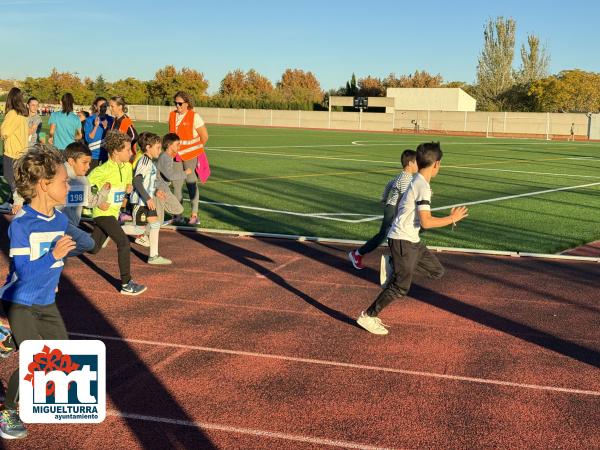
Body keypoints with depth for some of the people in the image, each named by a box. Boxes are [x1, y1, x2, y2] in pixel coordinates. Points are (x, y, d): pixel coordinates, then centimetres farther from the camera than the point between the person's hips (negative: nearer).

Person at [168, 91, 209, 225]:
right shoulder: (172, 115, 7)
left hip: (190, 155, -5)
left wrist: (195, 149, 4)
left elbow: (204, 136, -7)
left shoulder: (194, 116, -11)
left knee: (191, 184, -1)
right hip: (176, 155, 5)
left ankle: (194, 215, 6)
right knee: (177, 184, 7)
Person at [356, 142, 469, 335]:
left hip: (411, 240, 9)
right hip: (403, 240, -9)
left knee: (437, 271, 11)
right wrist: (452, 218, -15)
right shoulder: (423, 186, -19)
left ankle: (394, 264, 13)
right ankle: (368, 316, 7)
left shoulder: (417, 182, 11)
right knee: (401, 287, -3)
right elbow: (426, 222, -24)